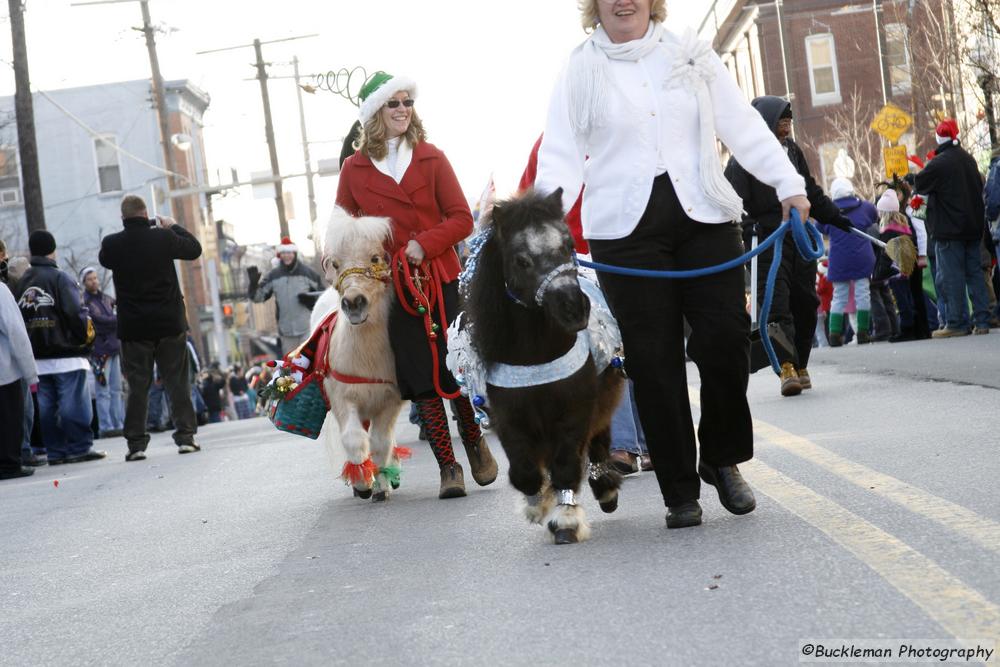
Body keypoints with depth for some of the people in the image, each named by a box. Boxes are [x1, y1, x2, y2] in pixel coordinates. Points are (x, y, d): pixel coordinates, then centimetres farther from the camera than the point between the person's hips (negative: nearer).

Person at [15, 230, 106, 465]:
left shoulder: (22, 283, 10)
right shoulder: (59, 278, -9)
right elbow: (76, 313, -16)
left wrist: (30, 346, 12)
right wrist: (86, 338, -5)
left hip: (39, 357, 6)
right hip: (66, 354, -6)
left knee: (47, 405, 8)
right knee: (74, 403, -3)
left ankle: (56, 450, 10)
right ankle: (79, 447, -4)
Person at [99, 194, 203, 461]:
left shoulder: (112, 244, -8)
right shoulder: (163, 237, -9)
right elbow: (194, 249, 7)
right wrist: (173, 226, 20)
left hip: (134, 328, 1)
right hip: (170, 324, 0)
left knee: (137, 386, 5)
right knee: (177, 382, 7)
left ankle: (136, 443, 3)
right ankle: (185, 436, 6)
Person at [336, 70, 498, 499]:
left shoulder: (432, 159, 5)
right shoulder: (354, 169, 7)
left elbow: (461, 219, 0)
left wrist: (424, 244, -14)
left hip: (440, 279, 0)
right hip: (391, 287, 0)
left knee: (457, 368, -2)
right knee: (422, 380, -1)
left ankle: (475, 443, 23)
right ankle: (448, 467, 6)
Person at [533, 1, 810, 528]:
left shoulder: (692, 55, 13)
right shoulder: (580, 71, 9)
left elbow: (744, 127, 10)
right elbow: (561, 157, 2)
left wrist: (789, 185, 0)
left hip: (705, 218, 1)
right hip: (625, 229, -1)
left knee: (726, 341, -8)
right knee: (654, 360, -1)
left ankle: (722, 459, 16)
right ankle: (680, 493, 8)